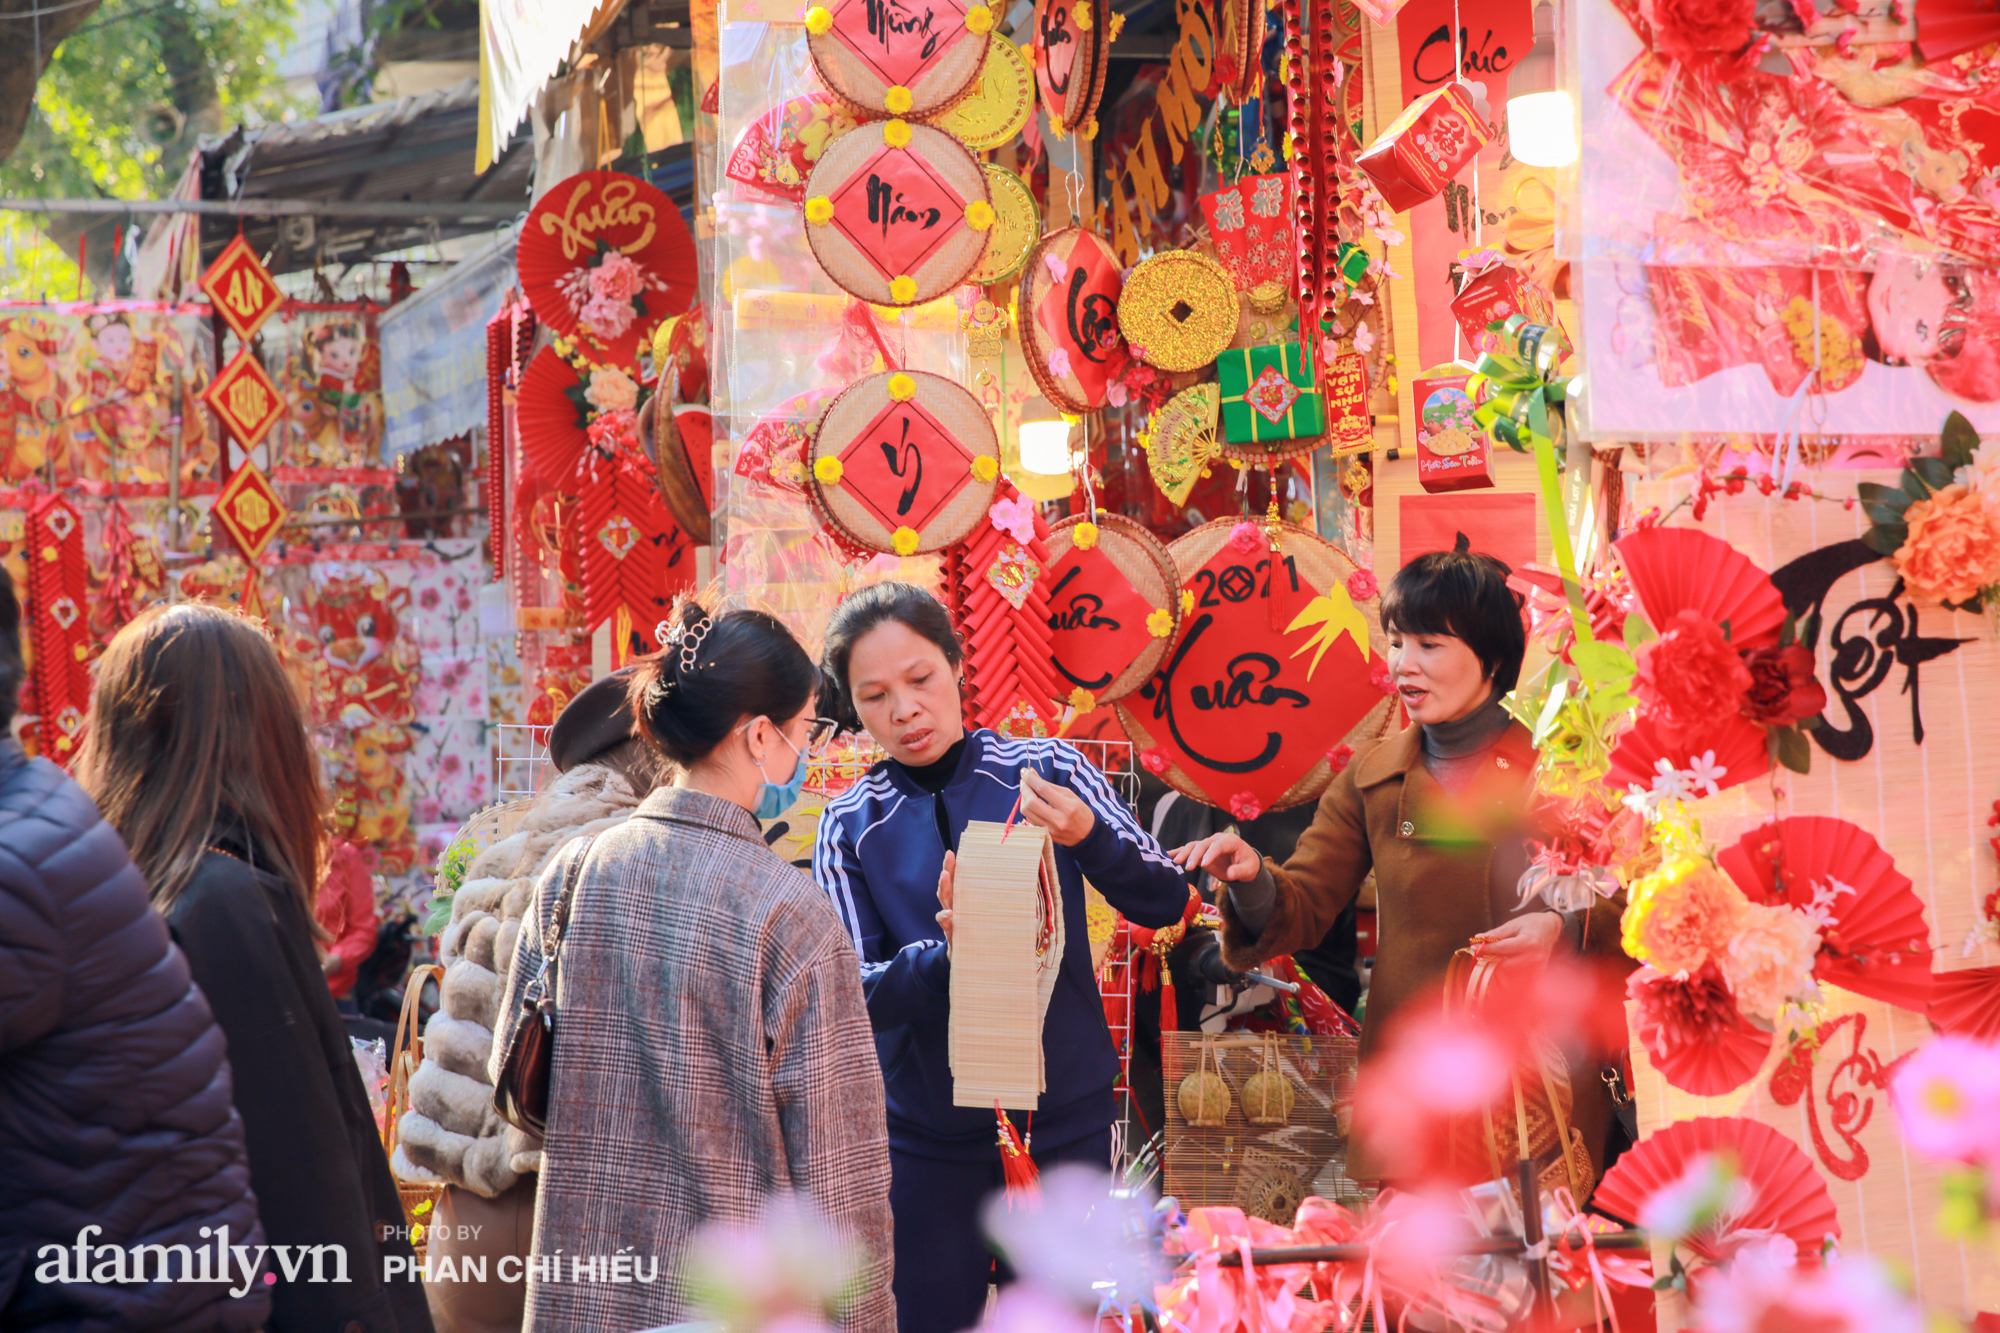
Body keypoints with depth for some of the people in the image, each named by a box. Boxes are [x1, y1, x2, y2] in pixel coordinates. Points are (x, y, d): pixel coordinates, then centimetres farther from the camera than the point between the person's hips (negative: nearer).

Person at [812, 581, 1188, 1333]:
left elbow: (1165, 904, -6)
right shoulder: (851, 826, -2)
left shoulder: (1046, 772, -2)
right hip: (926, 1140, 0)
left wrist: (1088, 838, -26)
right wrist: (944, 955, -27)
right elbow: (853, 994, -8)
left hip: (1065, 1125, 0)